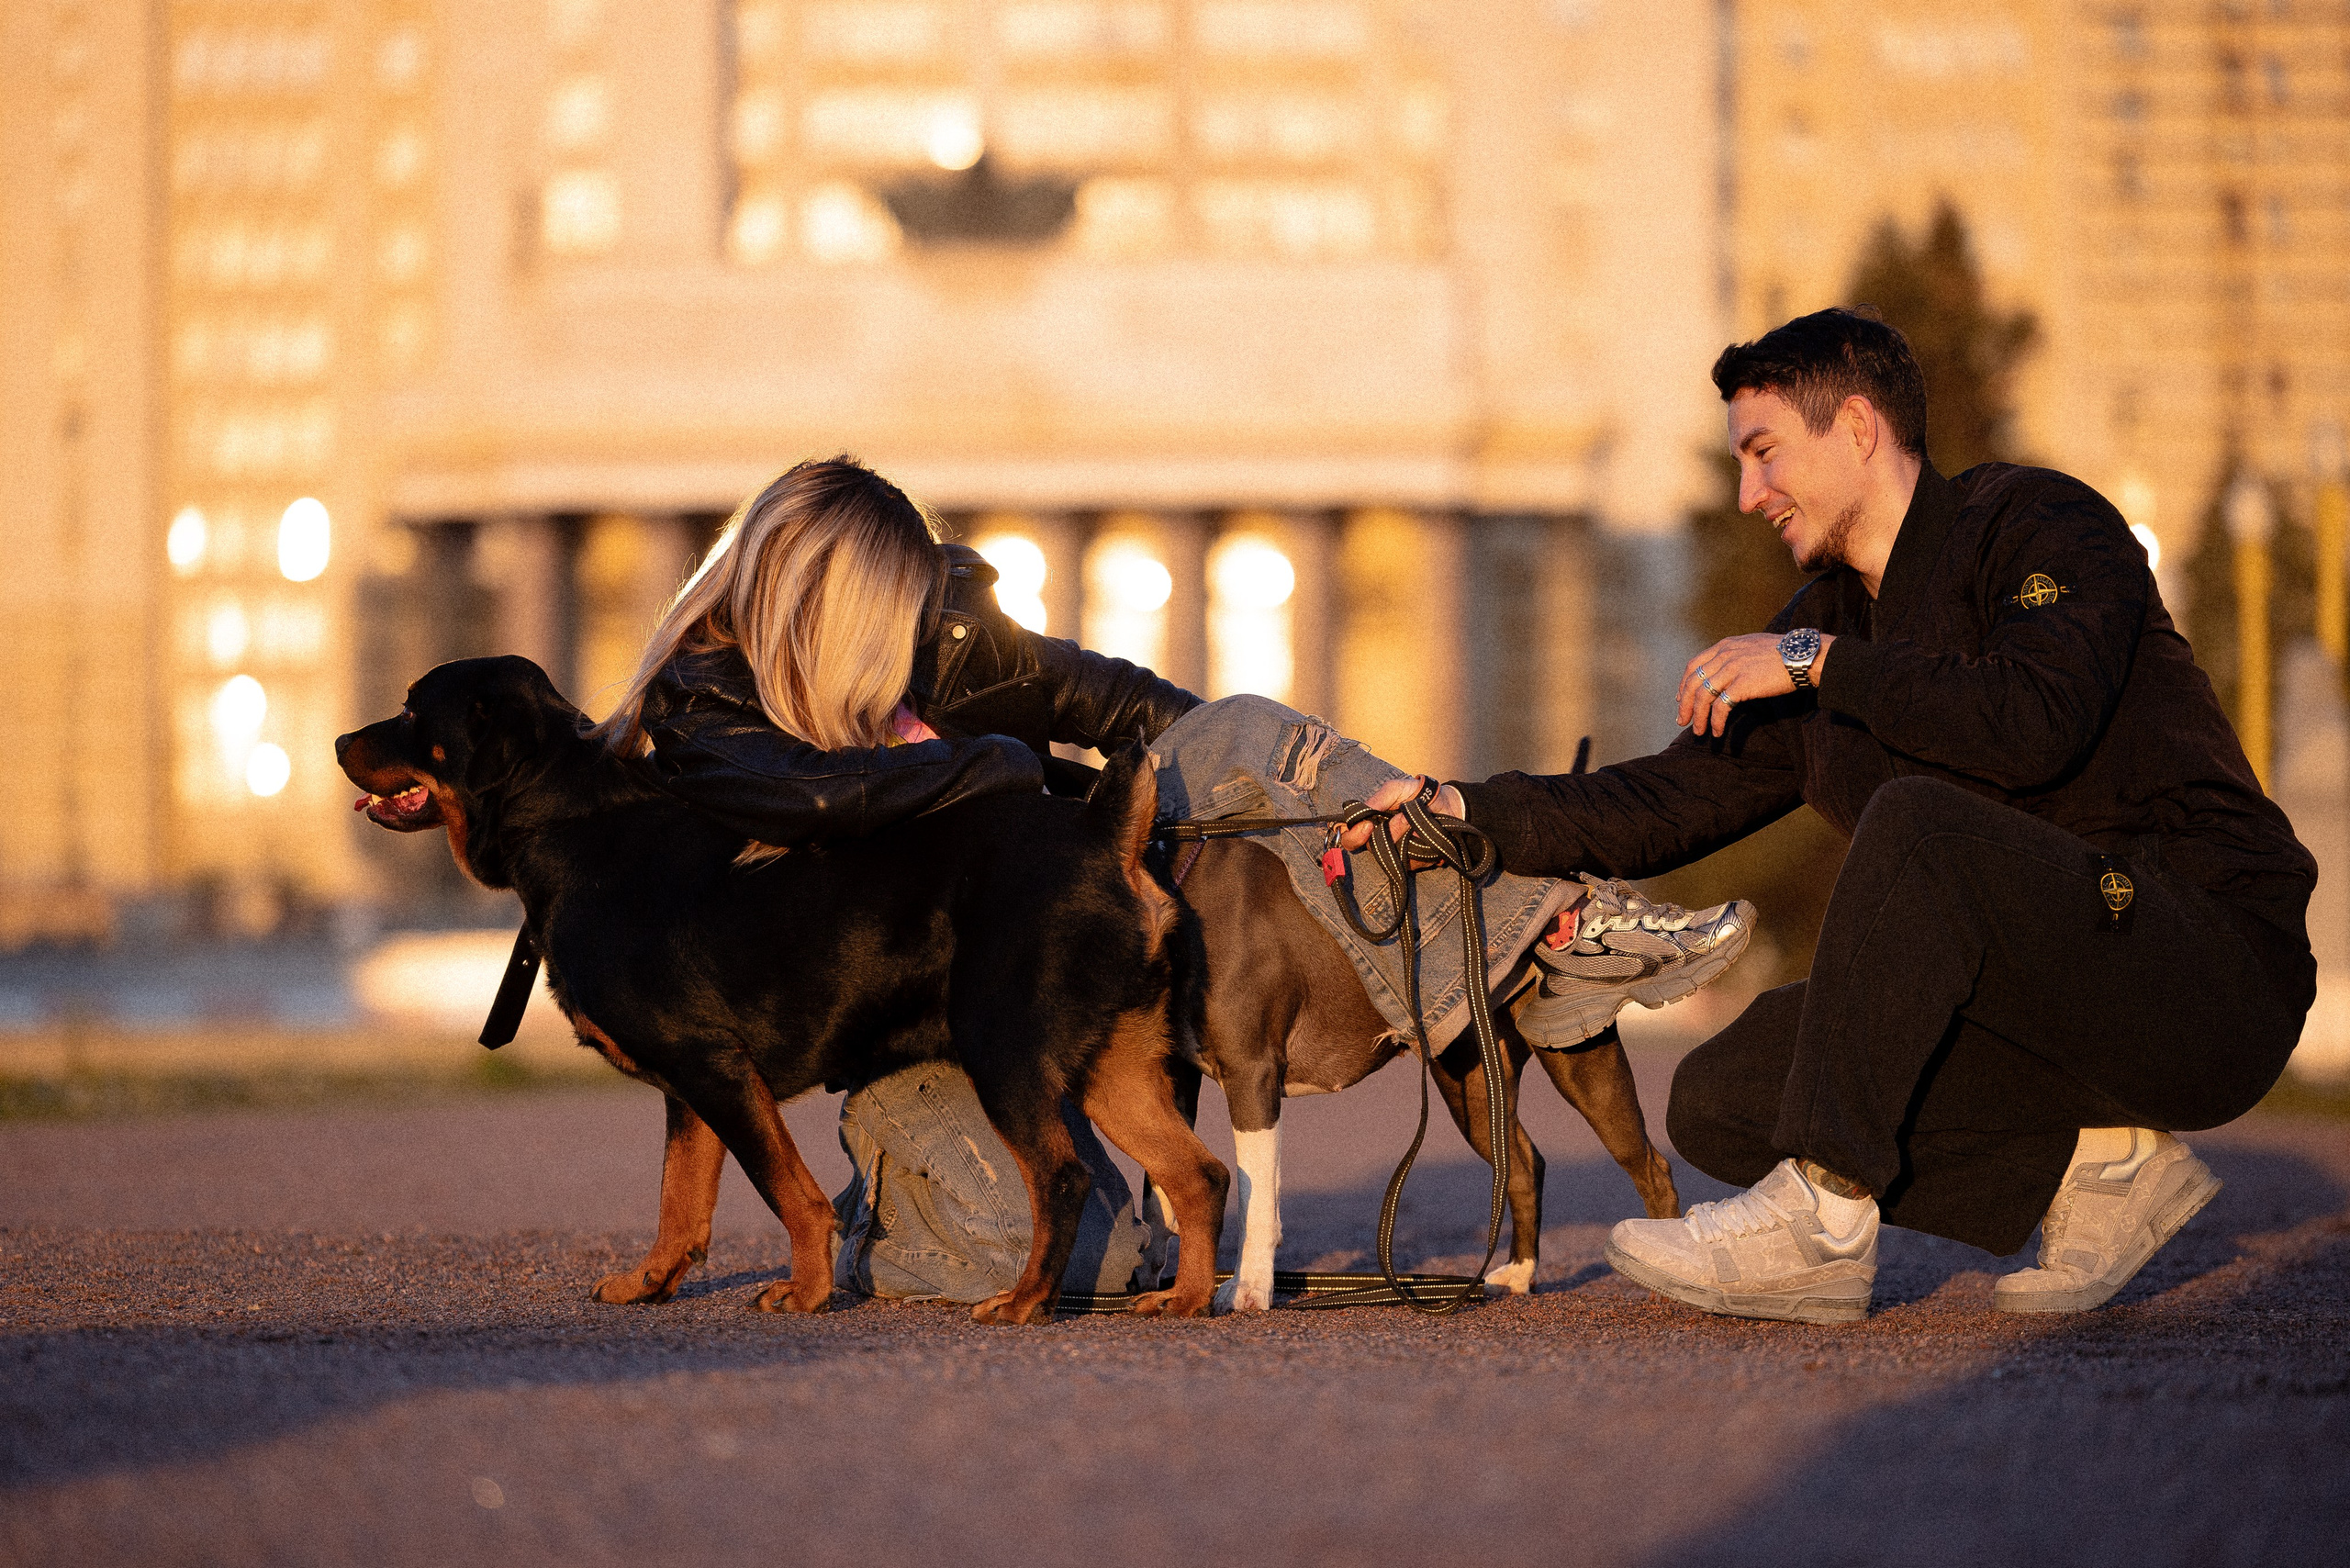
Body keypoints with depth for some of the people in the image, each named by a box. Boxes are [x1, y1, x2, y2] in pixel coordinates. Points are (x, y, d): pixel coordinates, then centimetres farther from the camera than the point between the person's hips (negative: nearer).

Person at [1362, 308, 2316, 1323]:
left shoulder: (2041, 526, -8)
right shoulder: (1831, 619, 15)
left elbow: (2037, 723, -27)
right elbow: (1678, 801, 15)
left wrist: (1817, 662, -18)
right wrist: (1472, 815, 3)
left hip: (2217, 981, -8)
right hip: (2049, 998, 8)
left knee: (1918, 822, -32)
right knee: (1719, 1101, -4)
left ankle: (1822, 1212, -27)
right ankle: (2087, 1160, -2)